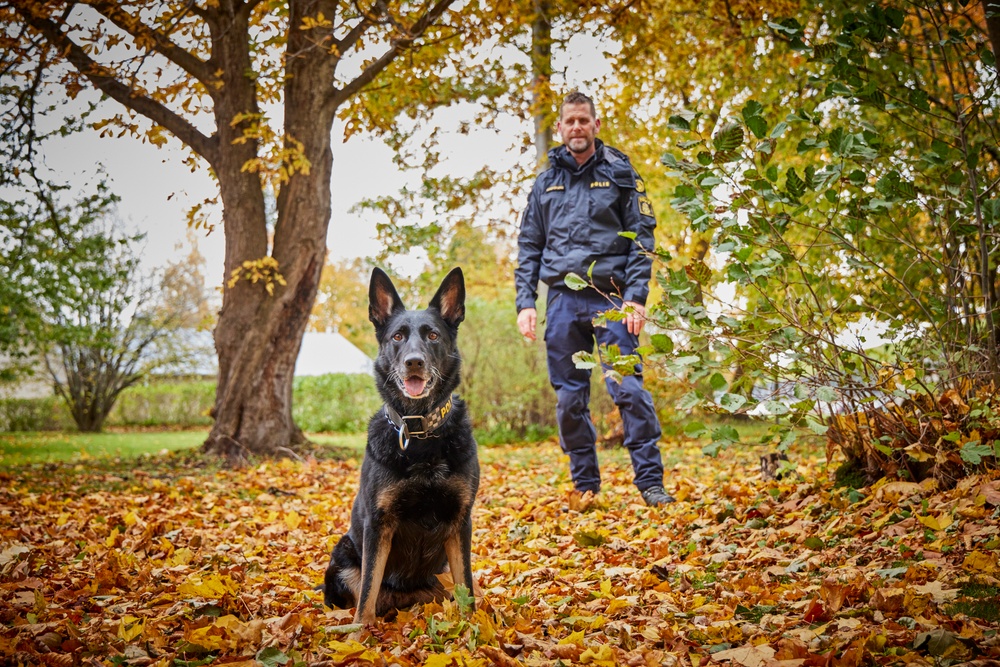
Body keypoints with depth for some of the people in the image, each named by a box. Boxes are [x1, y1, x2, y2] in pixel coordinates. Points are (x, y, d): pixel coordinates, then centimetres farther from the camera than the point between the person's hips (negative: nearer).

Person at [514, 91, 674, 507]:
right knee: (569, 398, 5)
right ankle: (585, 486, 14)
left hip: (611, 297, -3)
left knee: (629, 389, -10)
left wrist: (635, 297, -11)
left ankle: (650, 481, -2)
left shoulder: (619, 174, 6)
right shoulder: (545, 183, 15)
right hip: (562, 300, 3)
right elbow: (529, 248, 15)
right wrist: (525, 303, 3)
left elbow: (642, 237, 0)